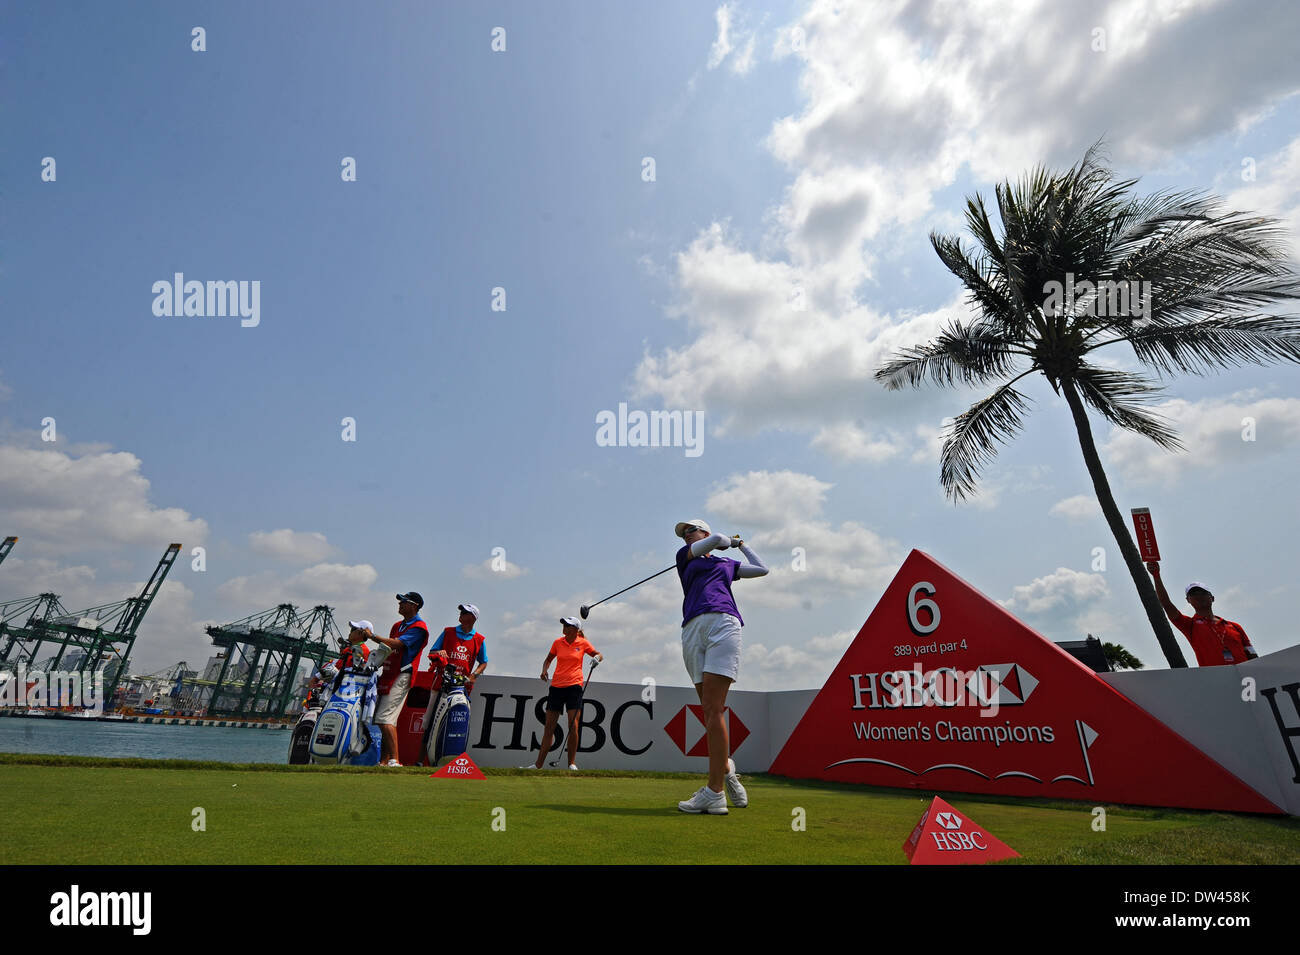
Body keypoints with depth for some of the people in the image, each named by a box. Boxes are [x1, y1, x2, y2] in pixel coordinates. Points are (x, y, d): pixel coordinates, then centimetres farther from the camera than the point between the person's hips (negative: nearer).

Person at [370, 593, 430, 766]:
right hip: (388, 675, 9)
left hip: (402, 677, -9)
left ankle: (394, 760, -14)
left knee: (384, 719, -16)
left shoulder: (419, 627, -9)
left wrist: (373, 636, -17)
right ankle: (384, 761, 17)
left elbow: (397, 644, -20)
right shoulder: (397, 625, 21)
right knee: (388, 720, 11)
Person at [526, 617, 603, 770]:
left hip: (574, 686, -3)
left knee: (574, 727, -9)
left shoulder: (583, 643, 1)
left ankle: (572, 764, 2)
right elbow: (548, 659, 19)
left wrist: (598, 658, -11)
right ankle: (538, 764, 13)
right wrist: (544, 670, 0)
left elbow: (599, 655, 12)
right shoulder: (558, 642, 7)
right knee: (549, 727, 6)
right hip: (556, 686, 3)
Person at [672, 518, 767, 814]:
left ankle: (714, 793, -12)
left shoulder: (728, 564, 26)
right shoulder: (684, 557, 25)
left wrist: (742, 545, 38)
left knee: (713, 709, -13)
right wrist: (732, 541, 31)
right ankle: (726, 769, 19)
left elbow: (761, 569, 28)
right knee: (710, 711, -2)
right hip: (693, 631, 2)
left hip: (723, 625, -2)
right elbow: (716, 539, 11)